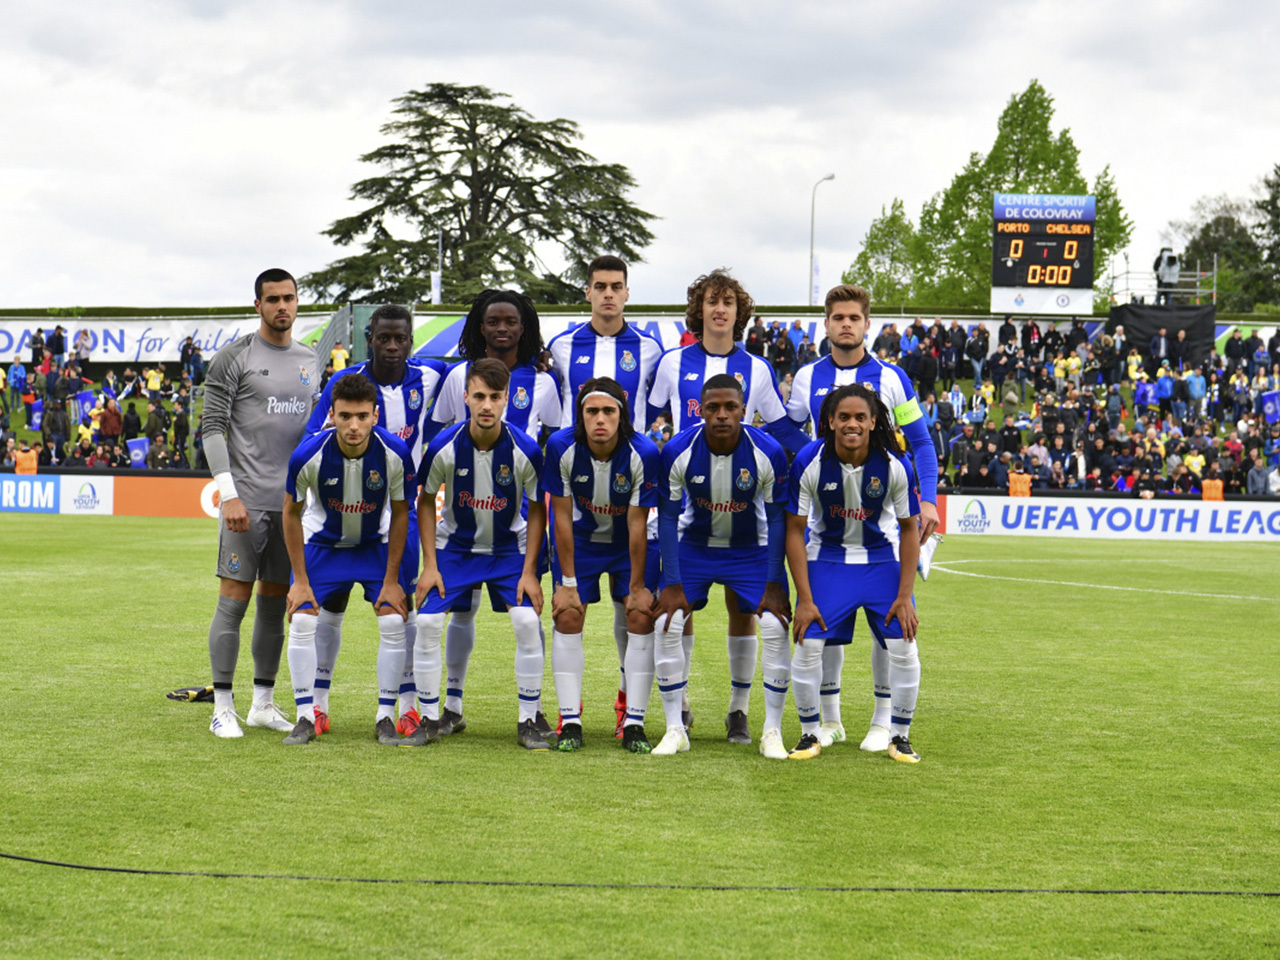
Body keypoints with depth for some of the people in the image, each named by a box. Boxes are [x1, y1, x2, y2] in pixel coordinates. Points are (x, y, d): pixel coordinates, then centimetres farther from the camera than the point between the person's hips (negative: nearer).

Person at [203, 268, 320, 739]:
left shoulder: (310, 361, 14)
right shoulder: (234, 357, -3)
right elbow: (213, 429, -7)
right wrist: (228, 495, -15)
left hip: (293, 500, 5)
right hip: (247, 500, -5)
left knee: (276, 604, 9)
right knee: (234, 601, -5)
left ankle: (263, 703, 18)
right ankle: (223, 707, 0)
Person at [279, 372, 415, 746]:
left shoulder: (395, 453, -28)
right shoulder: (308, 455, -29)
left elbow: (400, 514, -12)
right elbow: (292, 513, -12)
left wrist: (391, 580, -10)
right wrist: (300, 579, -10)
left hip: (376, 543, 0)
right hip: (323, 541, 0)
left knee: (394, 621, -11)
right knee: (302, 620, -12)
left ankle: (385, 717, 3)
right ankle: (305, 718, 0)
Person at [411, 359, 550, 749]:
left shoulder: (525, 450, -22)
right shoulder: (443, 447, -20)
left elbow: (537, 509, -7)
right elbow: (426, 501, -4)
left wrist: (529, 571, -10)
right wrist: (429, 566, -7)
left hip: (509, 547, -1)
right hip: (455, 545, 1)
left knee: (528, 621, -16)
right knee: (427, 622, -11)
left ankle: (529, 722, -2)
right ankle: (431, 718, 6)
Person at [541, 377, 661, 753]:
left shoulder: (644, 453, -28)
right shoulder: (561, 447, -25)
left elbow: (637, 524, -20)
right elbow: (562, 517, -15)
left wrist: (637, 585, -13)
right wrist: (567, 580, -12)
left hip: (631, 542, -1)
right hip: (580, 538, 1)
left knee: (641, 616, -10)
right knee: (568, 616, -8)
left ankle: (634, 724, -5)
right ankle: (570, 722, -2)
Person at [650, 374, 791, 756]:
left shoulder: (768, 452, -22)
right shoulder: (678, 452, -21)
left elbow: (777, 519, -12)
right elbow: (668, 517, -11)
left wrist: (773, 584, -14)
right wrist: (672, 584, -13)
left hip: (751, 549, 0)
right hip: (694, 547, 1)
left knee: (776, 626, -15)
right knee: (668, 623, -14)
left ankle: (772, 731, -2)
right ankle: (675, 728, -1)